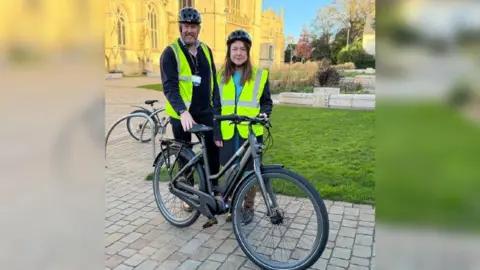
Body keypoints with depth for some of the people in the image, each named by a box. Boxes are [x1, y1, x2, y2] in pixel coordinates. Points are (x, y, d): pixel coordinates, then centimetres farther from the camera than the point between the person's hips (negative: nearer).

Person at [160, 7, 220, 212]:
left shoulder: (206, 50, 7)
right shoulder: (171, 53, -9)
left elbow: (213, 80, 13)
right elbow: (169, 86, -20)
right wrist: (183, 111, -33)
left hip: (204, 111, 4)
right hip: (181, 113, -4)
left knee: (214, 147, 0)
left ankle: (213, 187, 20)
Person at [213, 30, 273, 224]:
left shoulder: (259, 75, 1)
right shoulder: (222, 76, 7)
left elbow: (267, 101, 7)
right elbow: (217, 107, 8)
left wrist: (264, 114, -15)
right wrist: (216, 133, 2)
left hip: (251, 132, -2)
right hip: (228, 133, 2)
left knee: (250, 171, 6)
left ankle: (248, 207, 23)